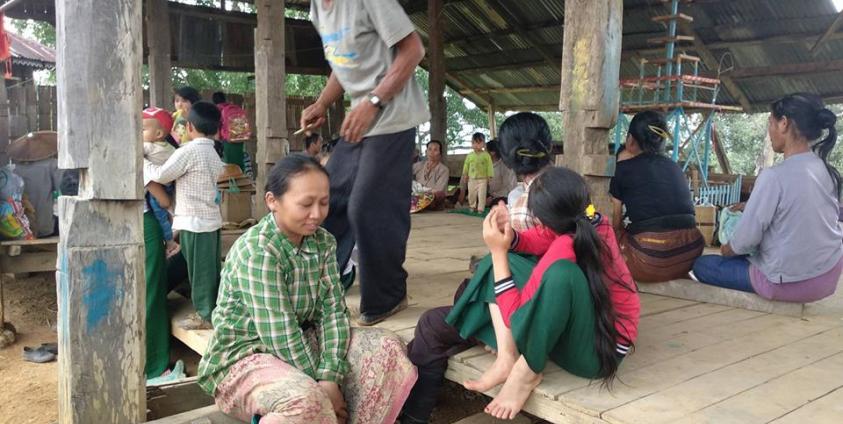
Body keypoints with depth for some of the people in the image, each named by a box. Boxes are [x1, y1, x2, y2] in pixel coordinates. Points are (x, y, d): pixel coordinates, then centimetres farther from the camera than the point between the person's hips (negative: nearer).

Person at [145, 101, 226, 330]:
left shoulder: (188, 151, -14)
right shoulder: (213, 154, 12)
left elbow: (161, 175, -11)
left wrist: (142, 161, 4)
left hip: (195, 222, -8)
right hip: (211, 219, 8)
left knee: (199, 270, 1)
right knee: (211, 269, 14)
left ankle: (206, 315, 9)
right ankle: (214, 310, 22)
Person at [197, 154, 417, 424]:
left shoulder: (323, 242, -2)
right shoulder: (256, 251, -24)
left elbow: (333, 309, -7)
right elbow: (279, 335, -25)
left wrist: (330, 378, -20)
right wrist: (319, 385, -18)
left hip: (302, 343, 7)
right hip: (244, 357, -7)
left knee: (386, 347, -7)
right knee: (306, 401, -37)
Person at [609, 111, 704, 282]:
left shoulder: (624, 168, 5)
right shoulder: (675, 168, 18)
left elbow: (615, 223, 8)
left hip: (651, 258, -3)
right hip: (690, 252, 4)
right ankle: (679, 274, 14)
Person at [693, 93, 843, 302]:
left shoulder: (774, 176, -23)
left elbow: (746, 239, -16)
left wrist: (727, 249, 4)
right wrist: (750, 205, 18)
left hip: (790, 283, -7)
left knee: (701, 265, 11)